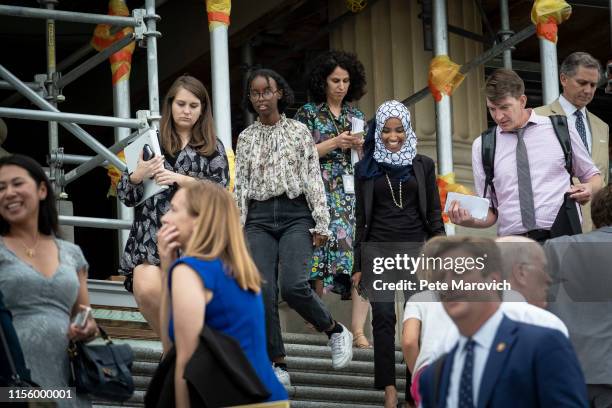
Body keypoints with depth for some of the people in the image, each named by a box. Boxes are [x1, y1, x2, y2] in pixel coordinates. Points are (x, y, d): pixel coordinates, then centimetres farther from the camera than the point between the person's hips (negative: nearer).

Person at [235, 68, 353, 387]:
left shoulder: (298, 131, 6)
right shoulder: (245, 138, 13)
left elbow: (314, 178, 2)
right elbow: (240, 186, 12)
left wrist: (322, 223, -5)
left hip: (295, 214, -3)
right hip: (259, 218, 3)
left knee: (293, 285, -22)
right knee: (263, 293, -10)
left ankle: (335, 330, 3)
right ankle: (278, 364, -1)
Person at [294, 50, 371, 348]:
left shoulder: (357, 116, 18)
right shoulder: (308, 114, 7)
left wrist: (362, 147, -1)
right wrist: (335, 143, -9)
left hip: (355, 197, 3)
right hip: (322, 196, -3)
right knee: (322, 256, -12)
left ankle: (358, 330, -12)